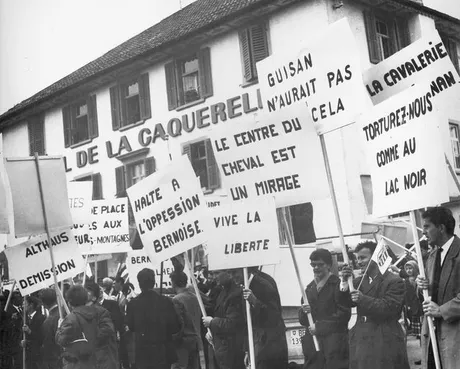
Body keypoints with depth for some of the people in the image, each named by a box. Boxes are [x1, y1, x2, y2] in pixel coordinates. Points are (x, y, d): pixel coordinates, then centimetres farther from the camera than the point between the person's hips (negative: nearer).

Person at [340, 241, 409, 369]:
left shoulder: (394, 282, -6)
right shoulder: (359, 281, 14)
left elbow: (388, 308, -17)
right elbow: (345, 302, 6)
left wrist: (363, 299, -21)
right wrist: (345, 281, -8)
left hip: (385, 343, -6)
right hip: (361, 340, 6)